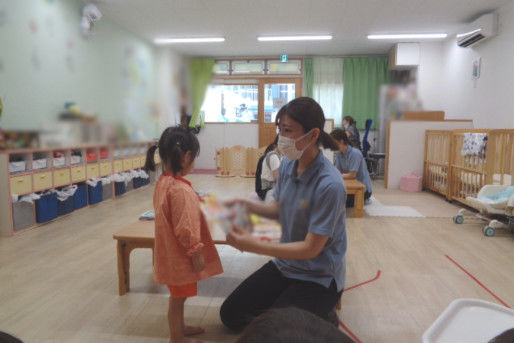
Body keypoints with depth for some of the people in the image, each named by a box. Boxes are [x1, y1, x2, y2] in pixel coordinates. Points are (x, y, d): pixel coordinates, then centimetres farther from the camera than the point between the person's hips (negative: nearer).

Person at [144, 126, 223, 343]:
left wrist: (196, 202, 12)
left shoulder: (163, 181, 2)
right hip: (180, 257, -9)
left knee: (178, 296, 26)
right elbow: (185, 228, -26)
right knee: (178, 298, 10)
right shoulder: (179, 189, -28)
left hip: (173, 253, 10)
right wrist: (195, 252, -17)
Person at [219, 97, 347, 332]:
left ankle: (322, 320, 14)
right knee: (230, 314, 10)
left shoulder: (329, 185, -29)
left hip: (319, 278, -7)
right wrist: (247, 205, -11)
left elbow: (311, 248, -25)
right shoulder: (287, 165, -6)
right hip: (285, 265, 7)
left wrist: (255, 246, -31)